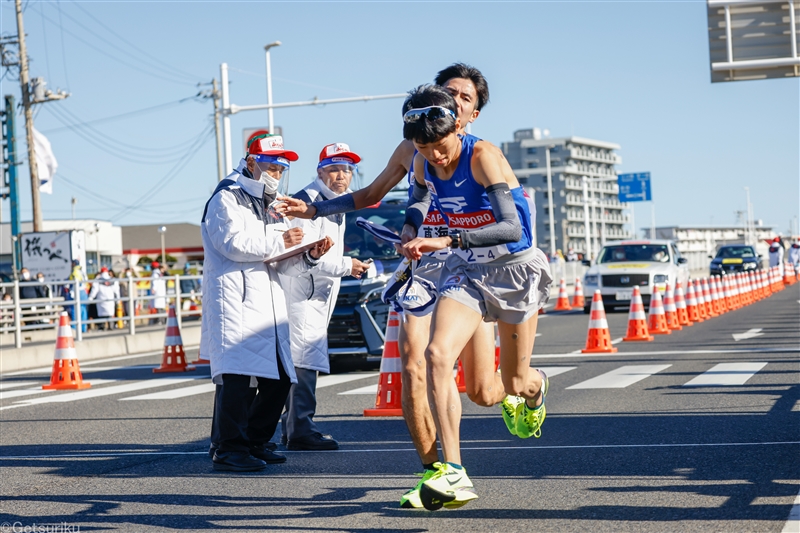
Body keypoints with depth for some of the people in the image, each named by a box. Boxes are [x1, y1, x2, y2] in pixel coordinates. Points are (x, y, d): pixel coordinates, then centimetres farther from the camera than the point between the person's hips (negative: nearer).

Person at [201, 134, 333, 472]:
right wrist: (279, 242, -12)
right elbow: (233, 243, -15)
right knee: (238, 376, -16)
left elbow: (284, 264, 21)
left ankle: (255, 442, 16)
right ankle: (228, 449, -13)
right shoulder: (227, 198, 2)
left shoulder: (272, 208, 27)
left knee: (278, 378, 5)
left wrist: (309, 256, 2)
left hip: (268, 302, 8)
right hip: (235, 301, -8)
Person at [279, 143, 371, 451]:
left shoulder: (337, 205, 19)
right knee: (304, 360, -13)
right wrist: (345, 266, -19)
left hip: (318, 295, 11)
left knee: (305, 362, 13)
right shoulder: (309, 201, -14)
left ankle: (293, 427, 20)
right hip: (301, 293, -11)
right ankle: (300, 431, -12)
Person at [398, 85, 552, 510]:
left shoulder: (482, 156, -24)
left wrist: (447, 241, -44)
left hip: (514, 268, -4)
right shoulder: (423, 163, -6)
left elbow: (512, 228, -35)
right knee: (437, 353, -23)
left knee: (514, 385, 8)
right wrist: (410, 231, -2)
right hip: (466, 270, 4)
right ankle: (453, 475, -22)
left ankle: (535, 385, 50)